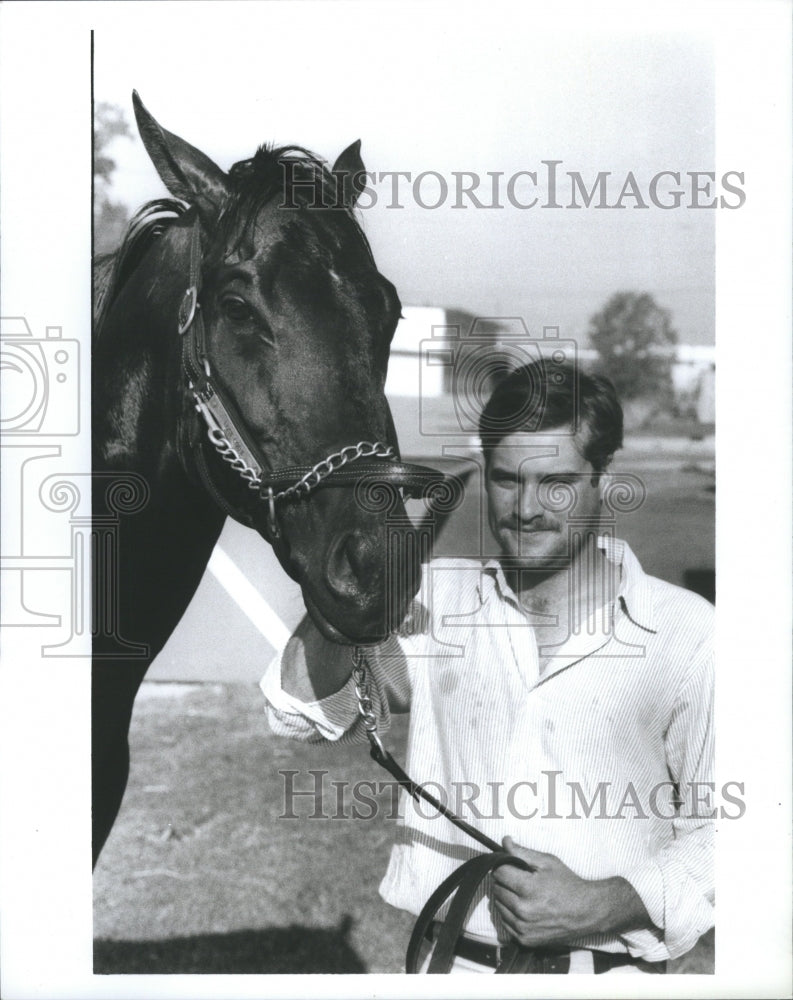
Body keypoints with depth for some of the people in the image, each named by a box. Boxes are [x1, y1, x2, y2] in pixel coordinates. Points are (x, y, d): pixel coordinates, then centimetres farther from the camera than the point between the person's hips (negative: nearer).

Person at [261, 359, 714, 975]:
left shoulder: (687, 635, 1)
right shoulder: (438, 599, 10)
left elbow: (719, 826, 1)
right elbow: (304, 714, 7)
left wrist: (608, 906, -12)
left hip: (610, 965, -4)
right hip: (450, 958, 4)